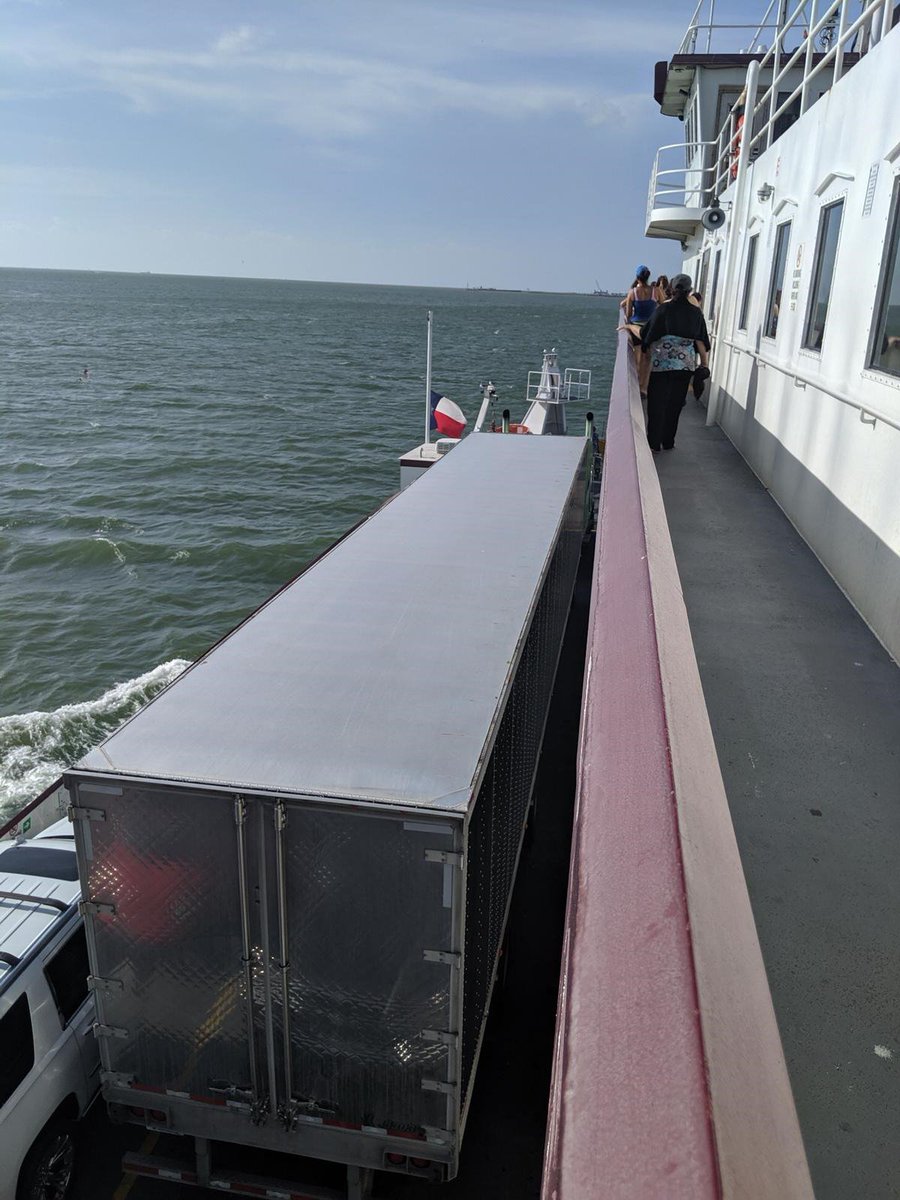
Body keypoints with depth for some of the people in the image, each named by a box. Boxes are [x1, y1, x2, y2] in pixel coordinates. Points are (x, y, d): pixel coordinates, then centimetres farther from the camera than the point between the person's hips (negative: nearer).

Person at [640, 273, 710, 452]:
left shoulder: (663, 309, -3)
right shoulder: (696, 313, 3)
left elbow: (650, 336, -1)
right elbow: (701, 341, 3)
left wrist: (648, 357, 11)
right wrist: (704, 365, 8)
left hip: (661, 362, -2)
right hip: (686, 364, 2)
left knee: (657, 402, 5)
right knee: (675, 403, 12)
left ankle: (654, 442, 5)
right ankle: (668, 442, 18)